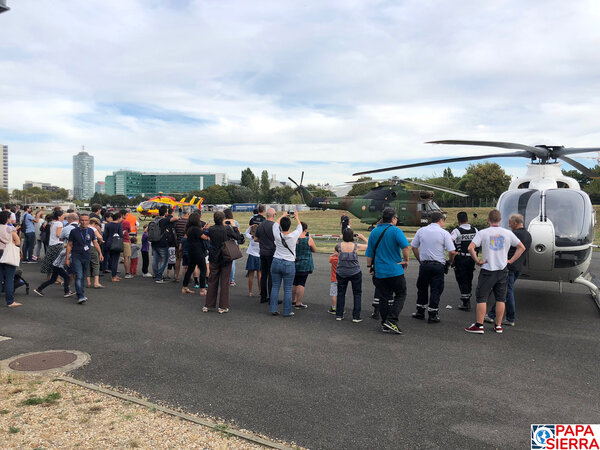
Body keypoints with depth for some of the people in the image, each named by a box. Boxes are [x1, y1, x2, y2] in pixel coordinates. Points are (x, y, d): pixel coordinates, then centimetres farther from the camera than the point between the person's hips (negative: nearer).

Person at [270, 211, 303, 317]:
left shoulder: (278, 235, -7)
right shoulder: (293, 236, -11)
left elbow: (275, 224, 15)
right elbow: (300, 227, 10)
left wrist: (283, 216, 29)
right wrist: (297, 217, 27)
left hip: (276, 263, 2)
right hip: (289, 264, -2)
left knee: (275, 286, 10)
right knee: (288, 289, 3)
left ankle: (274, 309, 14)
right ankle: (287, 312, 9)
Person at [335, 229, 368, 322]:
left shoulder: (340, 245, -9)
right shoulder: (356, 246, -12)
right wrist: (363, 238, 10)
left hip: (341, 273, 2)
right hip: (355, 273, -2)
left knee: (341, 293, 15)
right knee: (357, 294, 10)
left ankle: (339, 315, 18)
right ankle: (356, 317, 8)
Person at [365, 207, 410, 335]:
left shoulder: (374, 232, 8)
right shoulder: (395, 230, -9)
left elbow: (369, 253, 11)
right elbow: (405, 247, -23)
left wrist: (369, 267, 20)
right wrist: (406, 260, -8)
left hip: (379, 271, 5)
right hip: (395, 271, -5)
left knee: (384, 297, 12)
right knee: (400, 295, 9)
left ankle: (384, 324, 15)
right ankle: (391, 321, -3)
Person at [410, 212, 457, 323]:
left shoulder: (421, 231, 5)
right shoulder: (444, 233, -6)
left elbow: (414, 247, 8)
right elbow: (452, 252, -10)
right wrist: (449, 262, 8)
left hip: (424, 264, 3)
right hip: (438, 266, -3)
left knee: (422, 289, 17)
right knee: (435, 290, 6)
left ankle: (420, 312, 26)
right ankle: (433, 315, 10)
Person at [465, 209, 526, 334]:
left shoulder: (482, 233, -7)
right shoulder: (508, 233, 4)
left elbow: (470, 248, -18)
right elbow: (522, 247, 10)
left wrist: (477, 261, -7)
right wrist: (511, 260, 9)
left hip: (488, 270, -3)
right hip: (502, 270, 3)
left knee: (481, 298, 2)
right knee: (500, 299, 11)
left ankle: (479, 325, 2)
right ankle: (498, 326, 17)